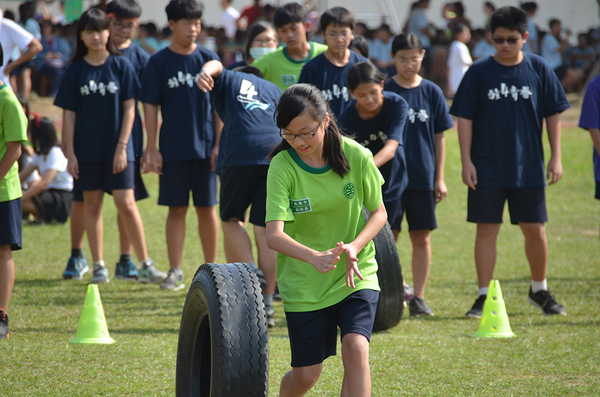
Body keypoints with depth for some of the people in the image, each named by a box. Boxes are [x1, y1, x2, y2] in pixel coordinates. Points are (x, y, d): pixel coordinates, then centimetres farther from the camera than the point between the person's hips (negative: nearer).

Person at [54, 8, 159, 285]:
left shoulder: (121, 66, 0)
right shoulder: (75, 70, 3)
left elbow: (129, 109, -1)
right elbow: (69, 114, 4)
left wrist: (122, 147, -7)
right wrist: (70, 153, -2)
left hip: (116, 148, -2)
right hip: (87, 150, 2)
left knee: (126, 203, -7)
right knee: (92, 205, 5)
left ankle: (145, 263, 1)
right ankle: (98, 266, 12)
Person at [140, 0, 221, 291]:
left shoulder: (209, 59, 4)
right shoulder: (159, 63, 0)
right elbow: (150, 107, 1)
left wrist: (219, 144, 0)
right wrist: (152, 149, -4)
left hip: (205, 147, 1)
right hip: (173, 148, -1)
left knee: (206, 209, 5)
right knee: (176, 209, 1)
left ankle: (211, 268, 15)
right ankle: (175, 271, 7)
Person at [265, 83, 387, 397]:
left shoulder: (356, 156, -10)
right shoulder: (282, 166, -15)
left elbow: (378, 212, 1)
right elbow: (274, 235, -23)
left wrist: (354, 247, -19)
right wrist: (314, 257, -43)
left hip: (356, 275, 0)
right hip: (303, 282, 0)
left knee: (356, 348, -22)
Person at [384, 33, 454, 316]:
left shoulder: (432, 93, 4)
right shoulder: (385, 91, 0)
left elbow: (439, 137, 8)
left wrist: (440, 178, 5)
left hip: (423, 177, 2)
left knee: (422, 237, 5)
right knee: (388, 236, -2)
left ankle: (419, 297, 11)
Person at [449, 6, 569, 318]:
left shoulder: (539, 70, 0)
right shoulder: (479, 72, -2)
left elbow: (553, 114, 6)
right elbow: (465, 118, 0)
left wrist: (556, 157, 2)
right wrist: (466, 161, -6)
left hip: (529, 167, 1)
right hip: (487, 168, -1)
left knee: (535, 230, 6)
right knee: (486, 230, -1)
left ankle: (539, 290, 26)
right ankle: (484, 297, 6)